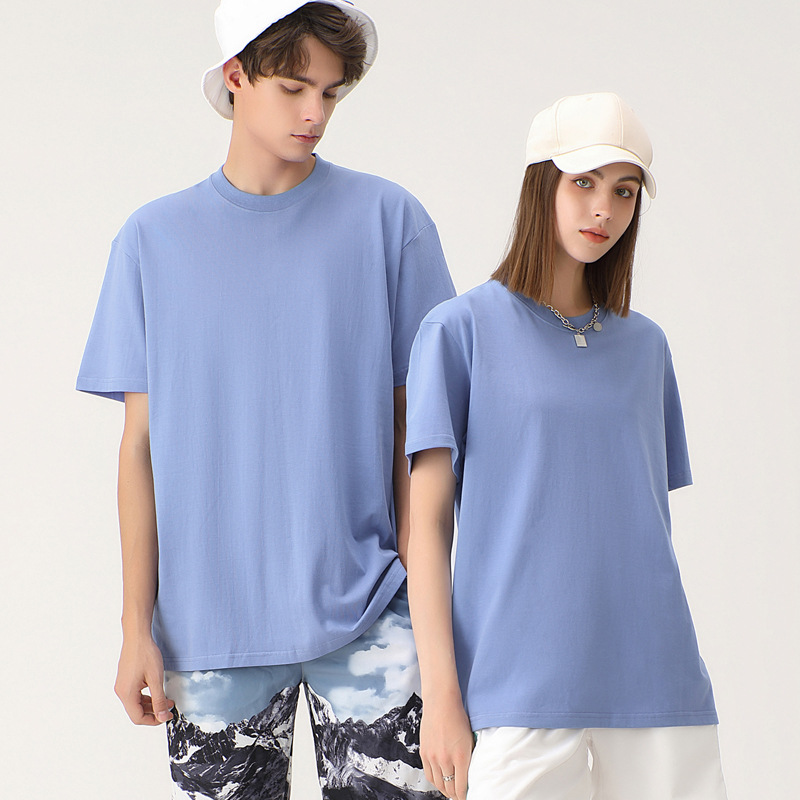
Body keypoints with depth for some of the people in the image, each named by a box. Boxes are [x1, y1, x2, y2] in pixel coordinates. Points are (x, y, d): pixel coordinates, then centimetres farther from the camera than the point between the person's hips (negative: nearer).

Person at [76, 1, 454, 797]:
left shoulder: (387, 219, 2)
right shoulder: (154, 239, 6)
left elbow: (416, 425, 4)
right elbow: (142, 444, 6)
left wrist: (422, 595, -1)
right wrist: (137, 626, 2)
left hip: (364, 612, -1)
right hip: (211, 626, 1)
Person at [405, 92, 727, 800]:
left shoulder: (645, 346, 14)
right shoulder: (462, 330, 1)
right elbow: (427, 525, -2)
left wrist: (669, 675, 13)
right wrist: (441, 696, -9)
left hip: (657, 686, 4)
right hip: (522, 690, -4)